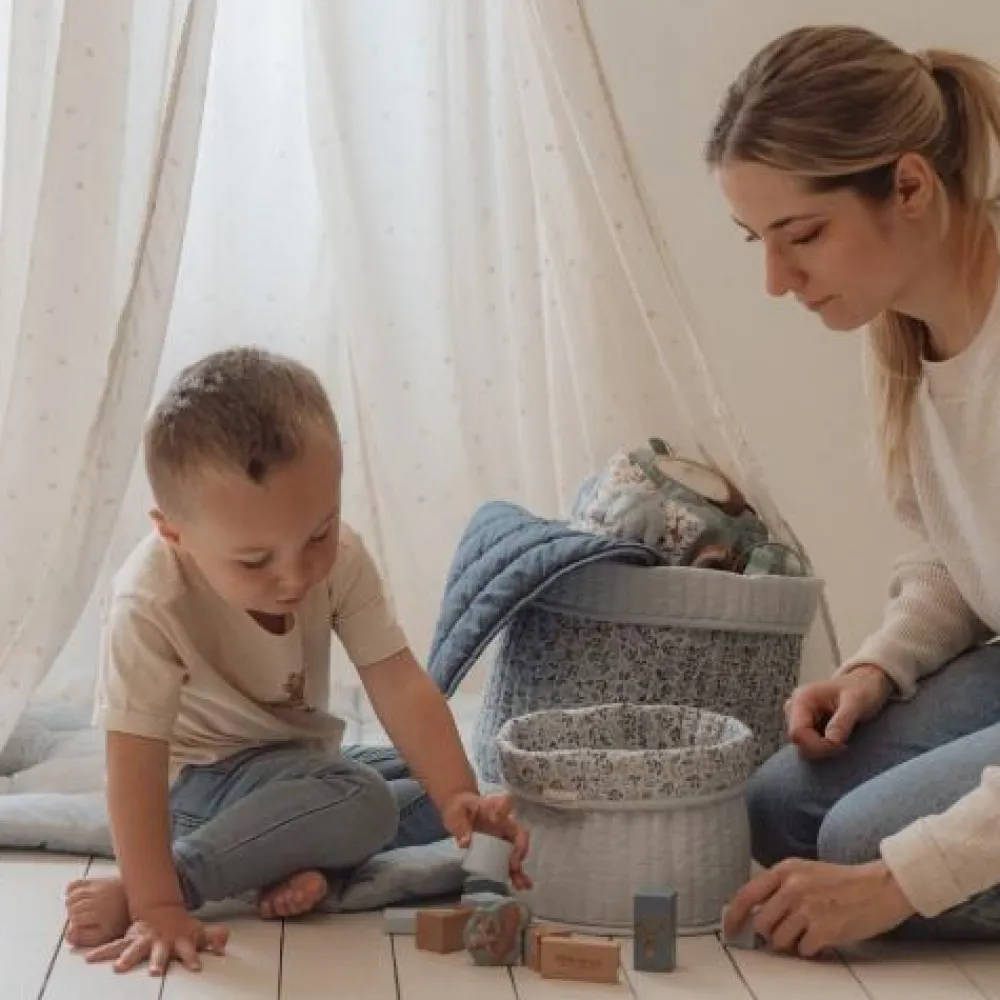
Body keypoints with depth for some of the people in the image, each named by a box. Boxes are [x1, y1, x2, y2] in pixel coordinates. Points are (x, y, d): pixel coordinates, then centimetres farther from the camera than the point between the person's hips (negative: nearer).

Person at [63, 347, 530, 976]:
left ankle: (311, 866, -16)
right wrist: (156, 907, -35)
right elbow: (135, 763, -32)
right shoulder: (151, 604, -33)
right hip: (203, 777, -6)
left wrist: (458, 798, -31)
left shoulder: (341, 559, -20)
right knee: (361, 802, -30)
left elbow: (400, 685, -19)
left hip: (304, 763, 7)